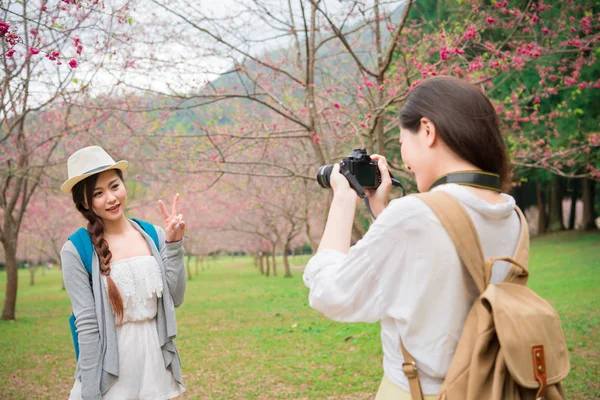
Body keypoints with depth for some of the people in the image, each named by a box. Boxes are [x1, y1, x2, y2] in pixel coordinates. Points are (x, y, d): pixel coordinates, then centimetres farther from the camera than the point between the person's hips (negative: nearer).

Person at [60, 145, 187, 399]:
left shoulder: (153, 235, 0)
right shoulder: (76, 251, -10)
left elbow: (175, 299, 0)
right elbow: (87, 324, -11)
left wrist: (174, 244, -7)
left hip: (156, 362, 4)